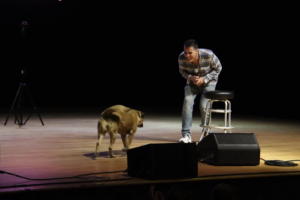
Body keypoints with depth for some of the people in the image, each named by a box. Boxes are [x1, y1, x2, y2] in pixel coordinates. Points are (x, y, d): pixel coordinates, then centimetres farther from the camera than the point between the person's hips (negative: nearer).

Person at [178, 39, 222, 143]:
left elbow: (218, 68, -15)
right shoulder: (181, 58, -26)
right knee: (187, 101, -18)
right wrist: (190, 77, -25)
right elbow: (182, 71, -4)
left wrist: (204, 79, -26)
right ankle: (186, 135, -15)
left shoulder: (208, 55, -33)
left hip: (209, 81, -2)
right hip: (192, 81, 2)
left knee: (204, 105, -16)